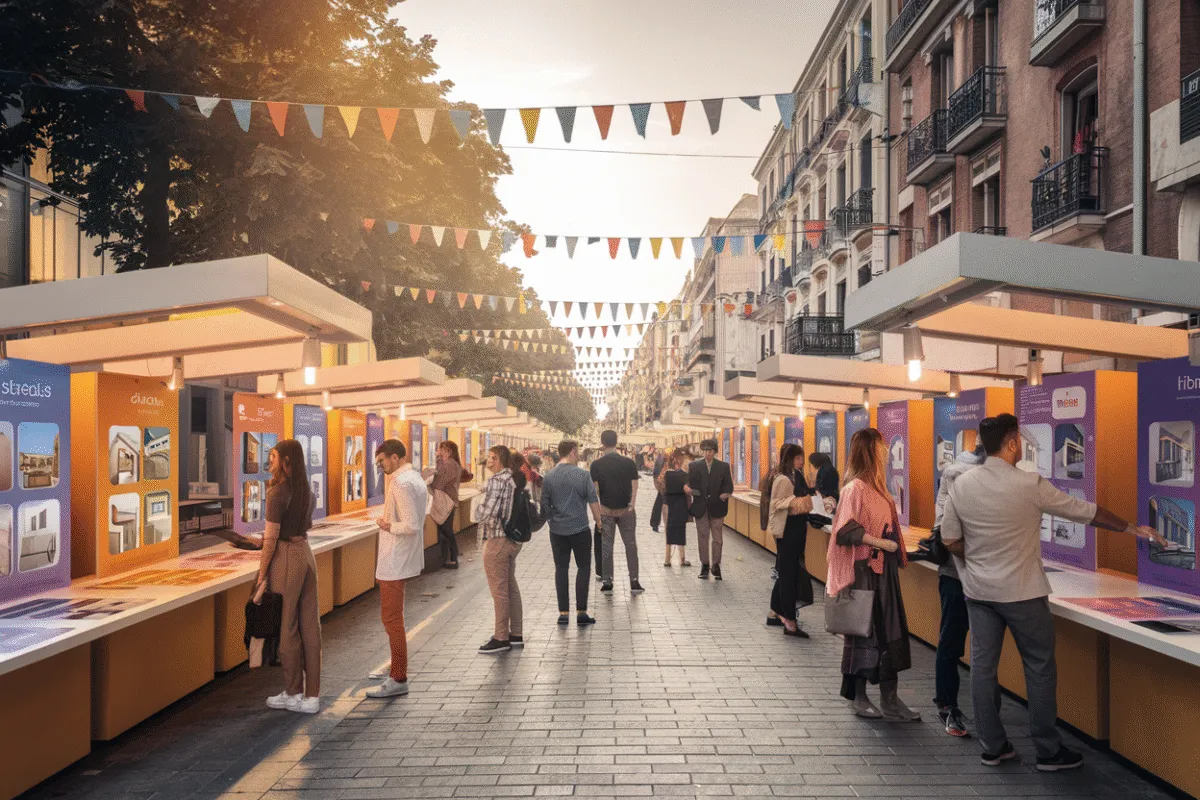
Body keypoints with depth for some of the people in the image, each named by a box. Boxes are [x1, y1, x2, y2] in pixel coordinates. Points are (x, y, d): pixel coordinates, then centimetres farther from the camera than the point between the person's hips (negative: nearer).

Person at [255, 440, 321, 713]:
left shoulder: (278, 492, -14)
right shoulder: (306, 491, 8)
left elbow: (271, 538, -15)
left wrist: (261, 577, -9)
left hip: (285, 558, -7)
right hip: (305, 553, 7)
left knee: (287, 628, 5)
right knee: (309, 626, 9)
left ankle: (293, 694, 16)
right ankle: (312, 696, 14)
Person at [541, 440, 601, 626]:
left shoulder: (549, 477, -1)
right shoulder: (583, 475, -9)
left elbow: (544, 504, 4)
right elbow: (593, 501, -8)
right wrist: (598, 520, 6)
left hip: (557, 530, 3)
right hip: (580, 528, -3)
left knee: (561, 569, 9)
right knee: (583, 567, 8)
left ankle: (563, 613, 8)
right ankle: (581, 612, 5)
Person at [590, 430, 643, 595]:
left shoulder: (596, 464, -7)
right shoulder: (629, 463, -5)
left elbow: (595, 490, -9)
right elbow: (634, 487, -5)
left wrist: (597, 510, 6)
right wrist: (631, 505, 4)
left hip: (606, 511, 0)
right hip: (626, 510, 0)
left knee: (606, 546, 9)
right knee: (630, 545, 8)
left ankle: (607, 581, 12)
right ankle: (634, 581, 5)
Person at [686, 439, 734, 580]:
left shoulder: (724, 467, 7)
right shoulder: (694, 466, 8)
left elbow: (729, 486, 4)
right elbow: (690, 483, 5)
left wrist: (726, 493, -16)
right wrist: (689, 490, -16)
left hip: (717, 507, 0)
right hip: (700, 507, 1)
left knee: (717, 537, 1)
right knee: (703, 537, 6)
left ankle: (716, 565, 8)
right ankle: (704, 564, 15)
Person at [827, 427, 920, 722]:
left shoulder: (876, 486, 12)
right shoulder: (855, 487, -14)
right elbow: (847, 528, -22)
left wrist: (897, 551, 11)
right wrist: (879, 542, -24)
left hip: (883, 568, 9)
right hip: (864, 569, -8)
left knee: (890, 630, 9)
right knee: (864, 630, 2)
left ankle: (890, 698, 16)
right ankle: (858, 696, 15)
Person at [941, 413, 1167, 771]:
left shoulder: (961, 485, -3)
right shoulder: (1030, 485, -14)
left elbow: (950, 541, 1)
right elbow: (1085, 511, -2)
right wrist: (1133, 528, 11)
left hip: (978, 591, 4)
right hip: (1022, 593, -4)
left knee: (983, 666, 9)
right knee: (1039, 668, 9)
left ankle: (992, 746, 18)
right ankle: (1048, 751, 17)